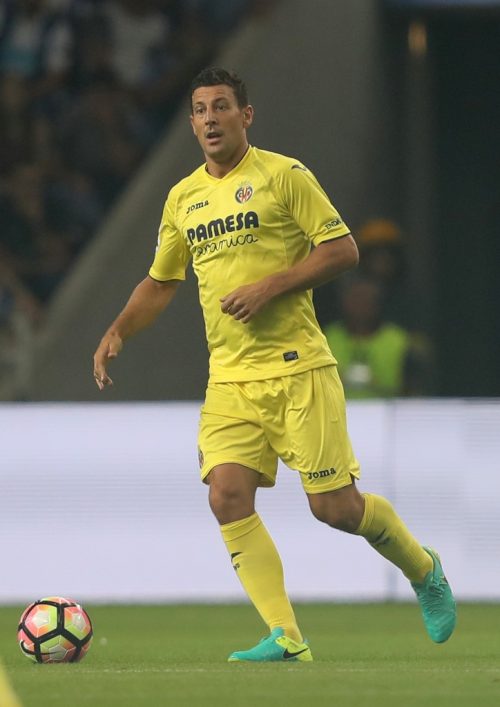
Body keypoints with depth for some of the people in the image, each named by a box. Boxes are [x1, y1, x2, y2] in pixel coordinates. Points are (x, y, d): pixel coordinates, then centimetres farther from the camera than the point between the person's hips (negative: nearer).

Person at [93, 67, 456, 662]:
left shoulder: (283, 176, -4)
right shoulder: (183, 198, 13)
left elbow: (343, 250, -7)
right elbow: (160, 282, 24)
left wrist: (270, 287, -16)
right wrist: (117, 333, 9)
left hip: (296, 367, -5)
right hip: (230, 379, 5)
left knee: (335, 507, -4)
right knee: (227, 497, -14)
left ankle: (423, 570, 25)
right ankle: (286, 637, -11)